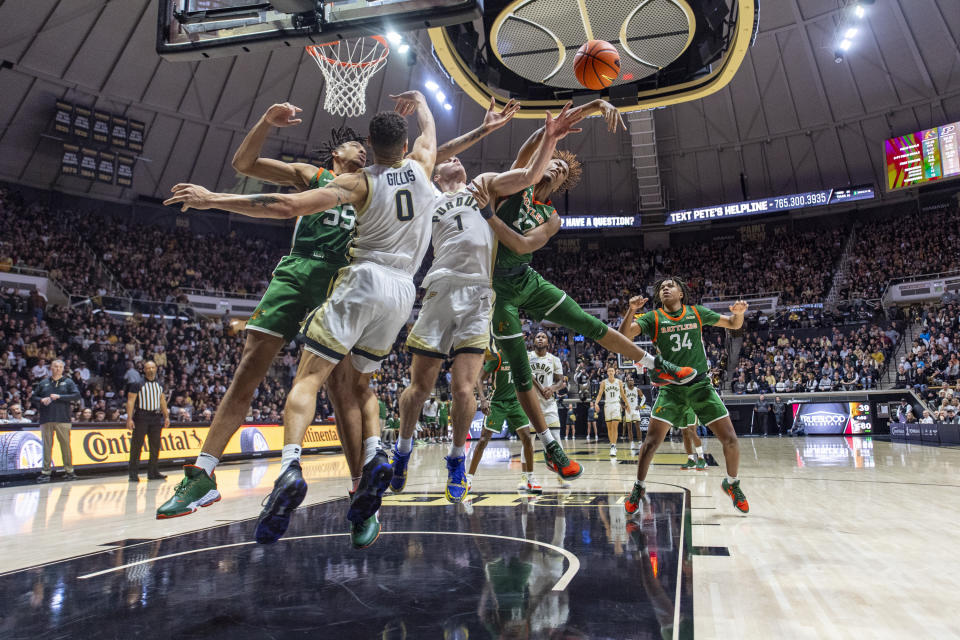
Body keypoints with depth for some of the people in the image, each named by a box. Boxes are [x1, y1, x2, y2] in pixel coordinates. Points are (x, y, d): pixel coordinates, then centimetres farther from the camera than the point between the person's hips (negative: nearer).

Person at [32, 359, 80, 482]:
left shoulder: (68, 382, 9)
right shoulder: (43, 383, 16)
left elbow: (77, 395, -2)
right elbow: (34, 397, 19)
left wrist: (59, 397, -11)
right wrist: (41, 400, -3)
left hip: (62, 419, -2)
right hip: (46, 420, 2)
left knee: (65, 444, -2)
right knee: (47, 445, 3)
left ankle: (69, 470, 4)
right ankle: (46, 471, 8)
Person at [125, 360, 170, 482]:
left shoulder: (159, 385, 12)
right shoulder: (137, 384, -4)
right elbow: (130, 401, -8)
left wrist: (166, 416, 13)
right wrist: (129, 418, -16)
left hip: (156, 417, 5)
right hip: (141, 417, -5)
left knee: (155, 445, 6)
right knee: (137, 445, -3)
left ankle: (153, 472, 14)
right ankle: (133, 473, 4)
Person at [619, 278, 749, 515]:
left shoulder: (697, 313, 4)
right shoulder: (653, 317, -1)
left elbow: (733, 324, 13)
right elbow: (625, 334, -15)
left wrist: (739, 313, -9)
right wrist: (631, 310, -30)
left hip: (701, 385, 2)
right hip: (671, 388, -1)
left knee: (730, 440, -1)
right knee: (652, 441, -9)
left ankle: (732, 484, 27)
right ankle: (638, 488, 11)